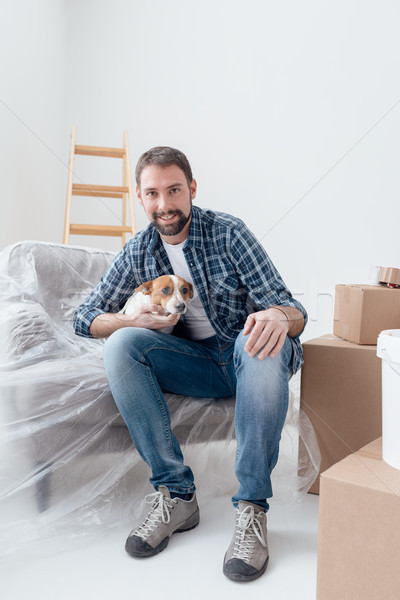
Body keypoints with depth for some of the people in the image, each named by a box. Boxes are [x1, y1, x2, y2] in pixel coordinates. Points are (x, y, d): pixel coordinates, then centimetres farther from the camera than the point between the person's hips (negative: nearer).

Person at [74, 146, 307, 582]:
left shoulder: (227, 233, -11)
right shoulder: (138, 252, 1)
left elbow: (293, 312, -17)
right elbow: (84, 318, 4)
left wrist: (279, 317, -44)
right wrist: (137, 319, -18)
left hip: (247, 356, -2)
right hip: (197, 364, 3)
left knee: (263, 341, -37)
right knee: (120, 344, -23)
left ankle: (252, 506, -28)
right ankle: (176, 494, -19)